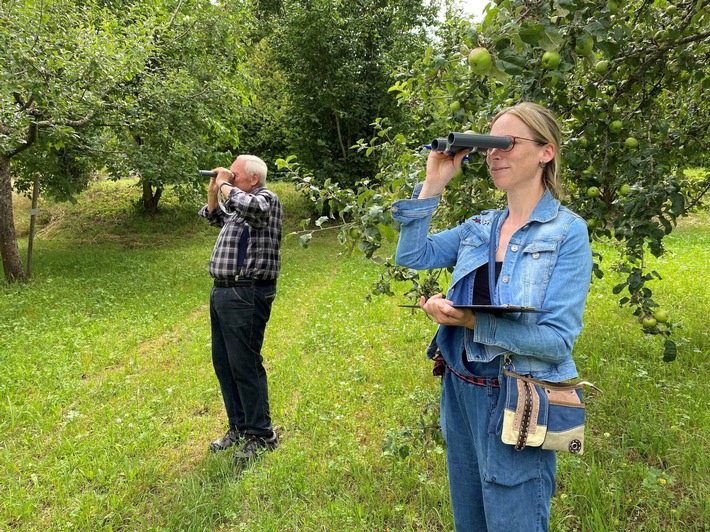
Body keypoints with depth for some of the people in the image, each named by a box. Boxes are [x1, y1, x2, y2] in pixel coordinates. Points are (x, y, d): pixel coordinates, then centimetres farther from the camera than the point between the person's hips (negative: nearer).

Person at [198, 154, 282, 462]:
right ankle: (239, 428, 27)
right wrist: (213, 192, 19)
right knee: (223, 364, 14)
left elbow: (249, 207, -30)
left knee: (245, 365, -7)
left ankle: (261, 436, 6)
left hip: (246, 294, -10)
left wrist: (225, 185, -11)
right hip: (222, 291, 10)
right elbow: (215, 217, 38)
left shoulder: (266, 199, -6)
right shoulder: (239, 204, 20)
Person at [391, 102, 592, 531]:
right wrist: (433, 184, -6)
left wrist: (472, 321, -27)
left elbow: (558, 339, -18)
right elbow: (412, 256, -2)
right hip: (462, 391, 6)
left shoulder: (568, 232, -12)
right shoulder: (479, 227, 6)